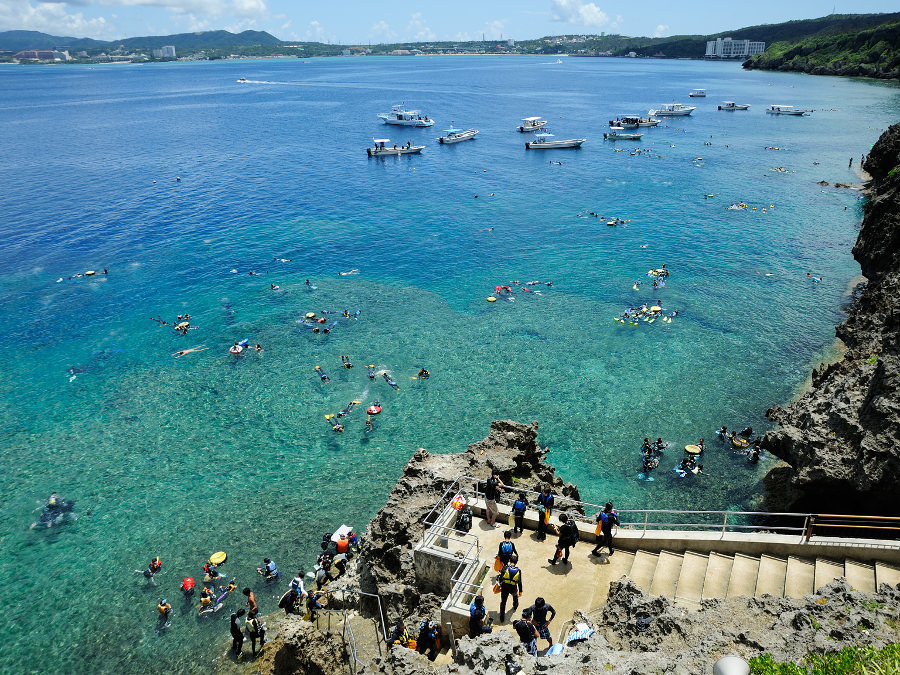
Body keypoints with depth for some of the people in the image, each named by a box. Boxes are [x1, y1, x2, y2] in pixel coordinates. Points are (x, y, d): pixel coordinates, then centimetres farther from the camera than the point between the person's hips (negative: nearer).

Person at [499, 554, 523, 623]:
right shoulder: (518, 571, -11)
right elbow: (519, 583, -9)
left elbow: (501, 579, -14)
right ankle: (515, 606, 60)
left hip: (504, 588, -2)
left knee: (503, 602, 14)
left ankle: (502, 618, 19)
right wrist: (520, 591, 0)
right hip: (513, 588, 2)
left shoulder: (505, 568, -15)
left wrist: (500, 585, 4)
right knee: (515, 596, 36)